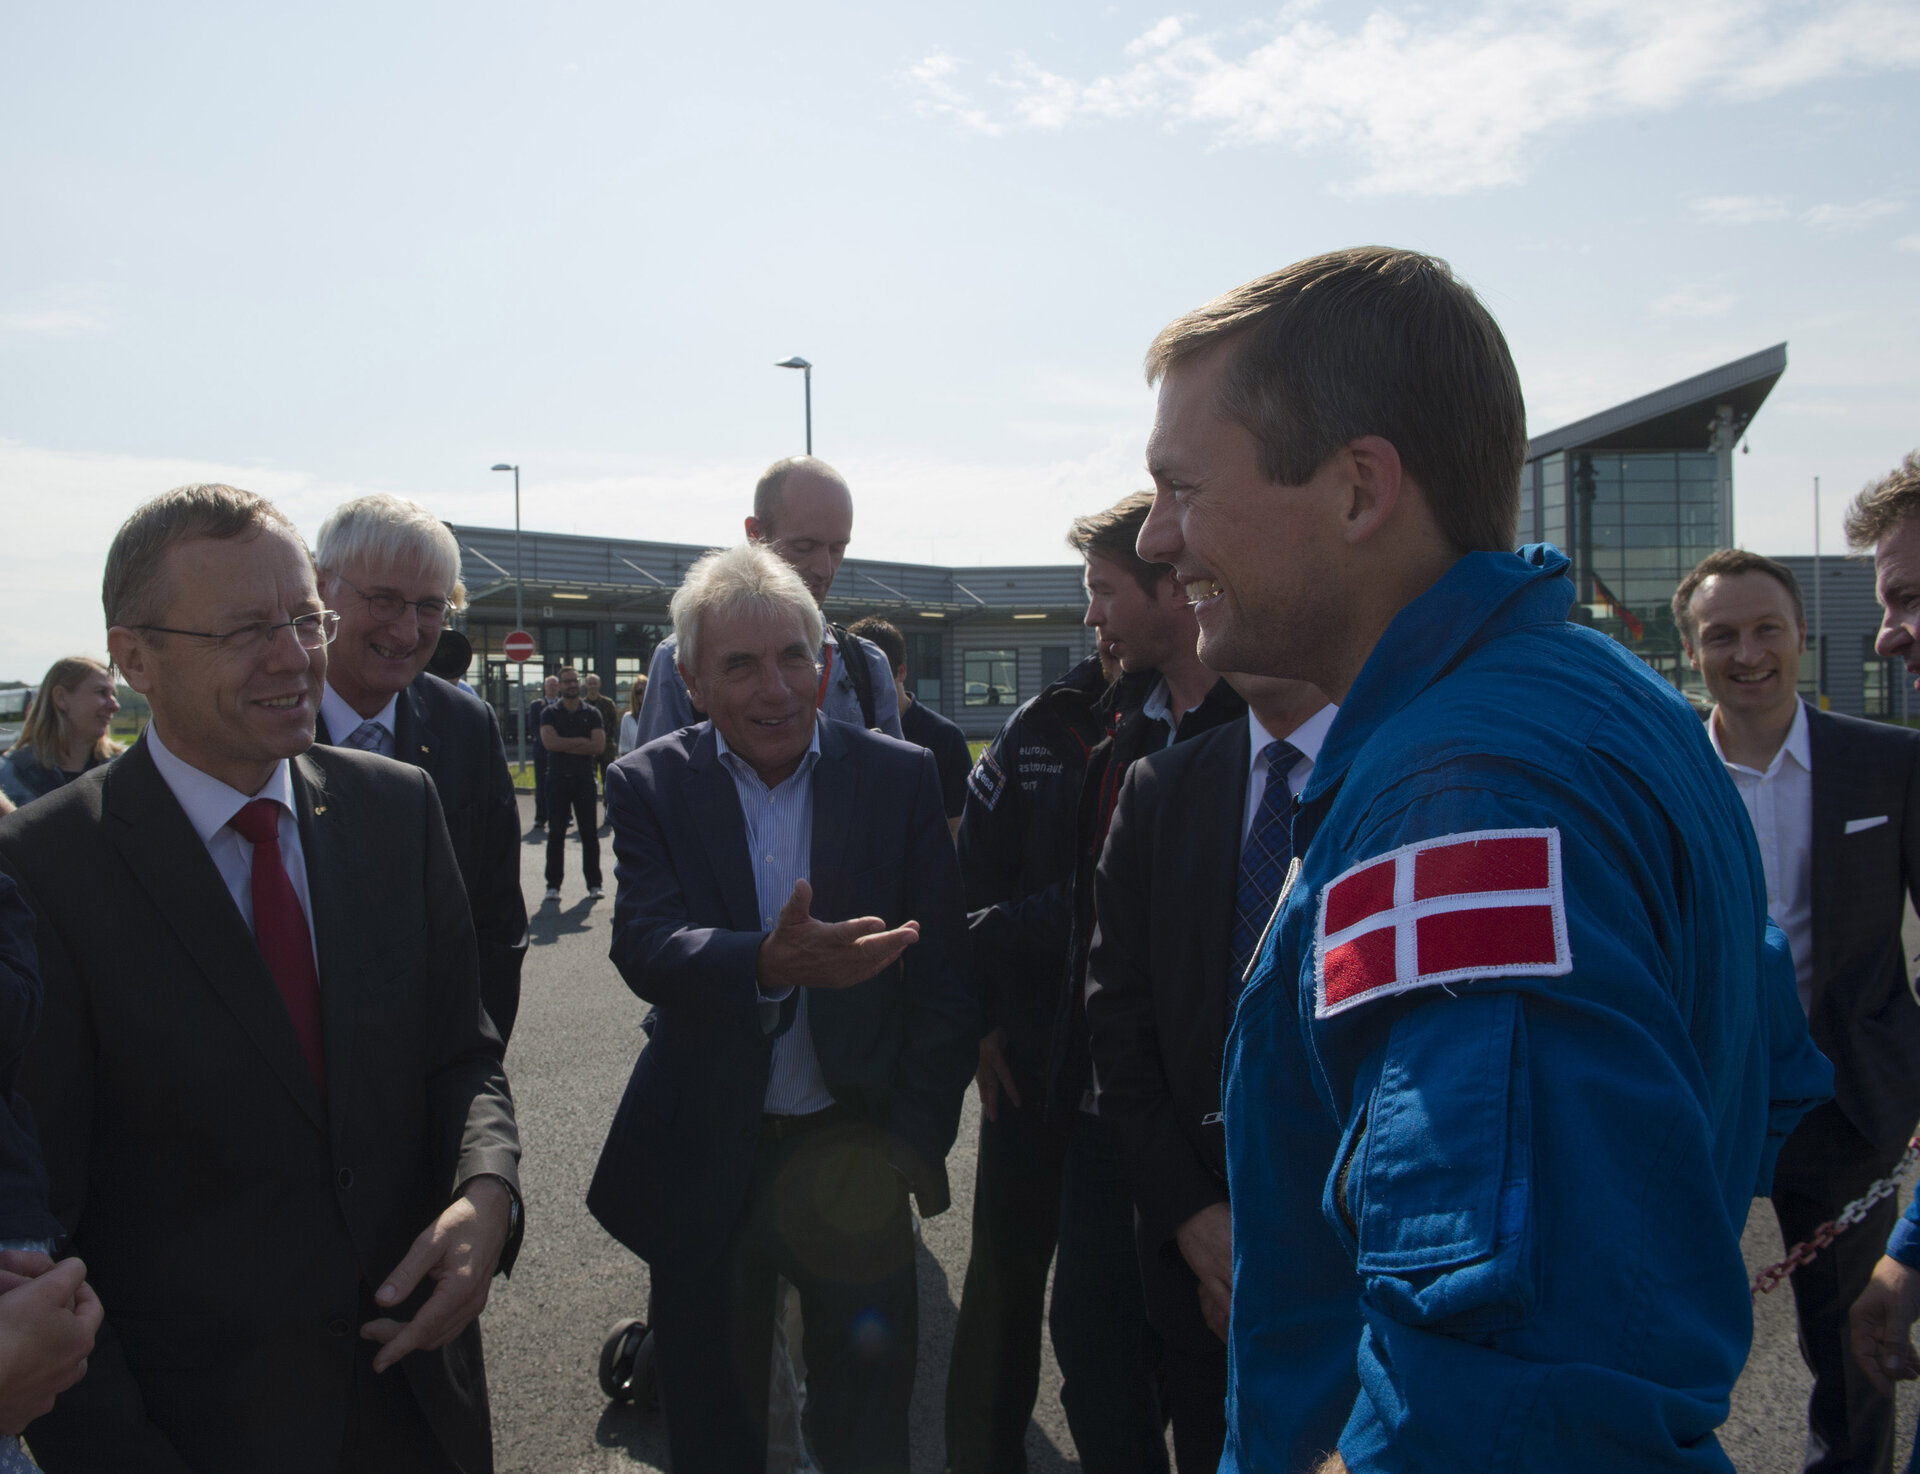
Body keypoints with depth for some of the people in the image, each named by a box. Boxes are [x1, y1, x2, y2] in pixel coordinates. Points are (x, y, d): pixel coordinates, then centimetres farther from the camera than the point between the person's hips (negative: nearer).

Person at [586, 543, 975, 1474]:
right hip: (704, 1161, 1)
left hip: (855, 1154, 0)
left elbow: (940, 978, -4)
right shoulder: (650, 786, -4)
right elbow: (644, 944, -20)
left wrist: (909, 1147, -9)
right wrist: (768, 962, -39)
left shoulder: (900, 779, -5)